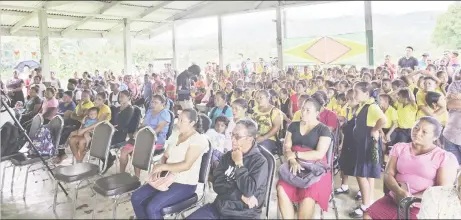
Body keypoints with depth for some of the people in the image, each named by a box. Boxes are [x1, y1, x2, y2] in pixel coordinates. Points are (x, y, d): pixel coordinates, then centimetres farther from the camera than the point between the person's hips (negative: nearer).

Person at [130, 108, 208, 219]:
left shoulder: (199, 139, -15)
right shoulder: (176, 135, 10)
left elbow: (186, 165, -22)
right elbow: (165, 156, 14)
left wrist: (162, 167, -16)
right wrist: (158, 168, -8)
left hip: (185, 184, -8)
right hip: (168, 179, 8)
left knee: (152, 207, -23)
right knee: (136, 198, -2)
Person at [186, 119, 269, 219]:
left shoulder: (260, 162, -8)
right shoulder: (228, 156, 8)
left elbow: (248, 190, -19)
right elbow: (217, 184, 0)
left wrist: (239, 163, -12)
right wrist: (240, 195, -12)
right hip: (219, 207, 5)